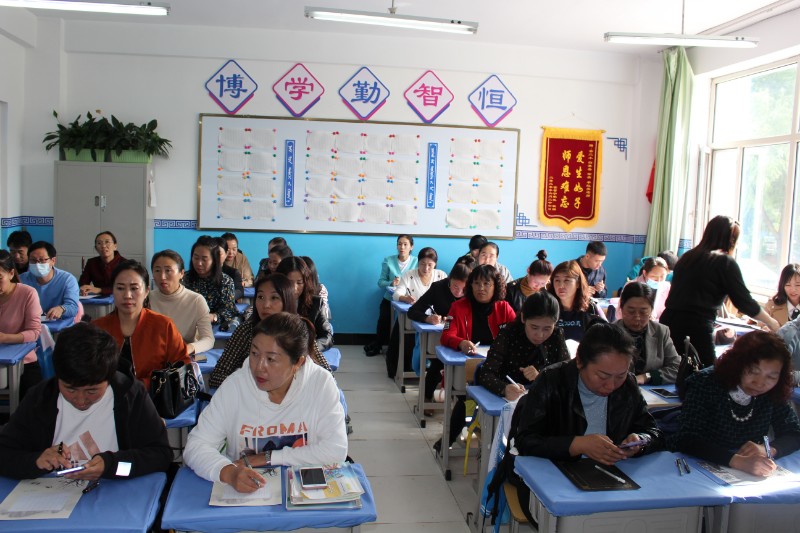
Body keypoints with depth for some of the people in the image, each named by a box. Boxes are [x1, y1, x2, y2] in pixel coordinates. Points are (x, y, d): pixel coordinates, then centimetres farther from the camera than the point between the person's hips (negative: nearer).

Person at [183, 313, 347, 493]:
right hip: (242, 492, 1)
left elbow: (336, 450, -14)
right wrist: (228, 472, -28)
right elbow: (195, 447, -8)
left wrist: (268, 458, -15)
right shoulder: (234, 385, -8)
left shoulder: (321, 383, -11)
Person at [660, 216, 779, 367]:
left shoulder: (687, 257, 15)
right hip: (698, 328, -6)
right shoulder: (726, 263, -2)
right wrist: (771, 322, 16)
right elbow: (744, 302, 0)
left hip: (668, 321, 7)